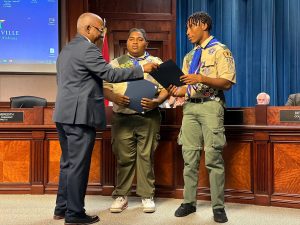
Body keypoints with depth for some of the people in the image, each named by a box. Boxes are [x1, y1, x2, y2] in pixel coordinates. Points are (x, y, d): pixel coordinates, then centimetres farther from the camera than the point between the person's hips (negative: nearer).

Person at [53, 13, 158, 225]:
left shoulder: (67, 49, 19)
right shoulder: (88, 49, -11)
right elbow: (109, 74, -18)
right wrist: (141, 70, -12)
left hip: (64, 114, 10)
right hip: (80, 115, -10)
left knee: (68, 163, 15)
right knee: (78, 164, -3)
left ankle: (62, 208, 22)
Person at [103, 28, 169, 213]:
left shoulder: (156, 63, 11)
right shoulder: (116, 63, 13)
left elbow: (166, 88, 6)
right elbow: (105, 87, 7)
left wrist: (156, 102, -14)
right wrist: (115, 98, -14)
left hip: (148, 117, 0)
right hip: (122, 116, 1)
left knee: (146, 156, 1)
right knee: (123, 157, 1)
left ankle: (147, 196, 12)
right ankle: (121, 196, 12)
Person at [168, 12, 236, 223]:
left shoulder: (220, 51, -1)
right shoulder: (189, 56, 20)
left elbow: (227, 82, -10)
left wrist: (201, 78, -20)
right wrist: (176, 91, -1)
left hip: (211, 106, -6)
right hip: (190, 107, 7)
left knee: (213, 157, -7)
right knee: (189, 156, 6)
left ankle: (218, 206, 1)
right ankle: (189, 202, 15)